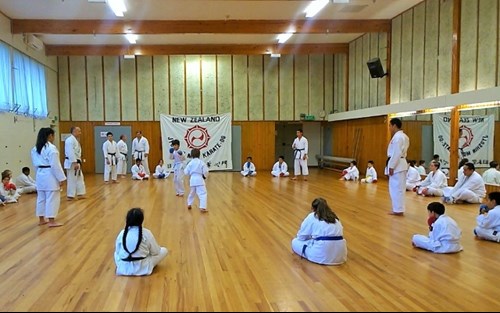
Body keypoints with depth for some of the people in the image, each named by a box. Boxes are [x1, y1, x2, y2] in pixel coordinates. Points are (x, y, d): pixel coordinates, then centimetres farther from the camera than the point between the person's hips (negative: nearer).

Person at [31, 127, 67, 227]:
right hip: (50, 175, -9)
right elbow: (55, 165, -18)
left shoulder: (35, 148, 10)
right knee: (52, 198, -2)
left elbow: (35, 164, 15)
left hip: (40, 175, 9)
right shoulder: (51, 148, -16)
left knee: (41, 197, 15)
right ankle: (51, 221, 1)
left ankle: (41, 219, 24)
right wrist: (61, 178, -13)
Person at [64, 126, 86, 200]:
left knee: (80, 178, 15)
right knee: (72, 179, -3)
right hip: (72, 163, -11)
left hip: (76, 162, 11)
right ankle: (70, 195, 5)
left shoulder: (75, 140, 16)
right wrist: (75, 163, -27)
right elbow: (70, 153, -25)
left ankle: (80, 193, 24)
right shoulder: (70, 140, -18)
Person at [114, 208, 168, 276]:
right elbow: (155, 252, -3)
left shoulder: (122, 233, -4)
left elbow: (117, 252, 7)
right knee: (164, 250, 8)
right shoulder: (146, 233, -13)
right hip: (141, 268, -3)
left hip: (123, 268, 3)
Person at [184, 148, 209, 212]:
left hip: (192, 179, 4)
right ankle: (202, 207, -15)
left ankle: (189, 204, 36)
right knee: (202, 194, -5)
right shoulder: (201, 162, -6)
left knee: (192, 192, 25)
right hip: (199, 179, -4)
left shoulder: (190, 163, 2)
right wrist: (205, 176, 15)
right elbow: (205, 172, -6)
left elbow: (186, 172, 5)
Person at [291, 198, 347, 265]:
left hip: (322, 256, -6)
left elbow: (302, 236, 11)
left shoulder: (311, 217, 7)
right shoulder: (335, 217, 22)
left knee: (295, 242, 13)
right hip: (339, 255, 6)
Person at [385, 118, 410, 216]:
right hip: (401, 164, 10)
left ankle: (398, 210, 1)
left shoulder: (397, 137, -18)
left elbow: (396, 153, -22)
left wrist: (391, 166, -18)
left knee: (395, 188, -4)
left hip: (396, 165, -10)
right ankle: (399, 209, 22)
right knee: (399, 188, 14)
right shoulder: (404, 136, 14)